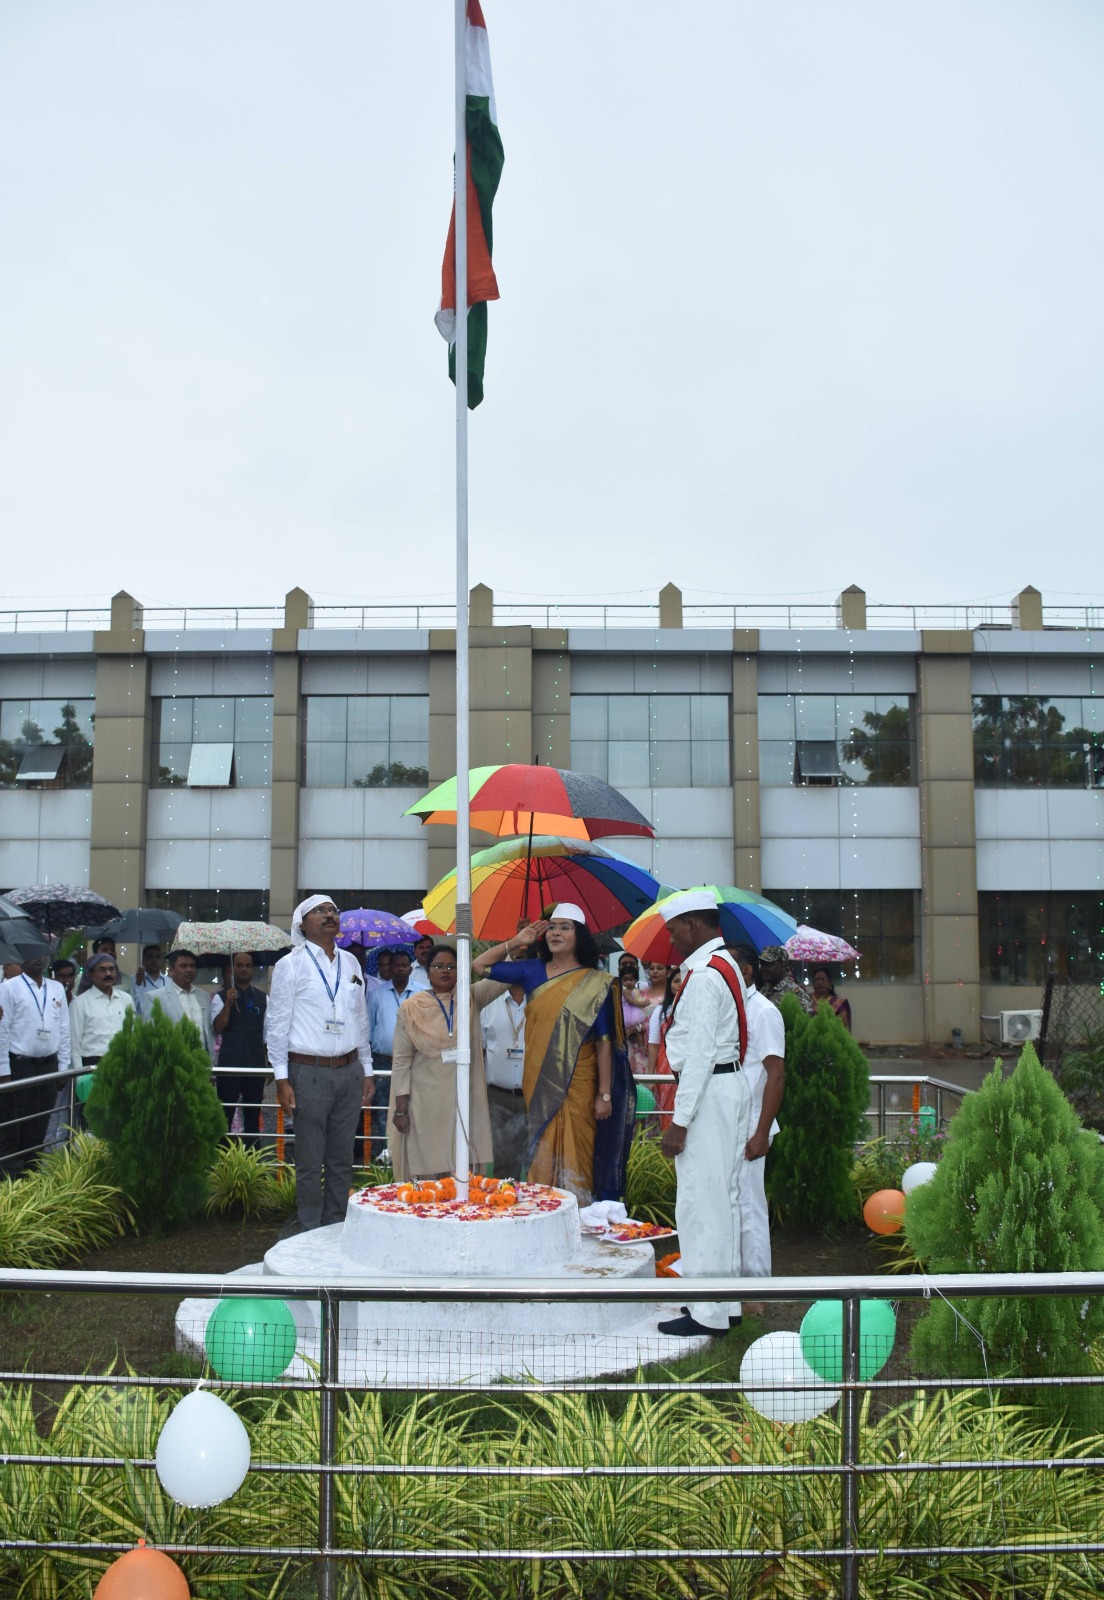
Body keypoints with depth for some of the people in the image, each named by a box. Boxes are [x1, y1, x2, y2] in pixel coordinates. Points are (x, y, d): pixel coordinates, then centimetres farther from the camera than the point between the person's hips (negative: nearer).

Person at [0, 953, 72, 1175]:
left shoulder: (57, 989, 9)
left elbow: (64, 1030, 11)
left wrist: (63, 1067, 8)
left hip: (49, 1066, 4)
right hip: (18, 1065, -4)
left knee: (39, 1126, 11)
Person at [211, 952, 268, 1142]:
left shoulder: (263, 1000, 11)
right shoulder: (221, 997, 2)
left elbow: (268, 1036, 13)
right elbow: (217, 1028, -10)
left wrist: (271, 1062, 9)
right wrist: (228, 1003, -20)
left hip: (255, 1064, 3)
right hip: (229, 1064, -2)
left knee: (253, 1116, 8)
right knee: (225, 1116, 0)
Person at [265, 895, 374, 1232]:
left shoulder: (350, 963, 13)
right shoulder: (290, 965, -1)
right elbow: (276, 1023, -3)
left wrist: (367, 1071, 15)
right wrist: (282, 1079, -8)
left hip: (349, 1070, 5)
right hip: (310, 1073, -5)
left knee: (341, 1159, 9)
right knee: (310, 1162, 0)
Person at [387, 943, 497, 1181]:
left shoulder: (470, 998, 7)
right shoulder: (412, 1008, 0)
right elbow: (401, 1061, 0)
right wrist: (400, 1109, -4)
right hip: (426, 1106, -2)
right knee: (427, 1173, 2)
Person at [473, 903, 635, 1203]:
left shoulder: (595, 984, -3)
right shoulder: (532, 971, 7)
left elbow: (604, 1042, -5)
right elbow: (479, 966, 13)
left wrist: (605, 1094, -8)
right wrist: (515, 942, 7)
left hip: (577, 1087, -3)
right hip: (540, 1085, 3)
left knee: (575, 1158, -2)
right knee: (543, 1158, 6)